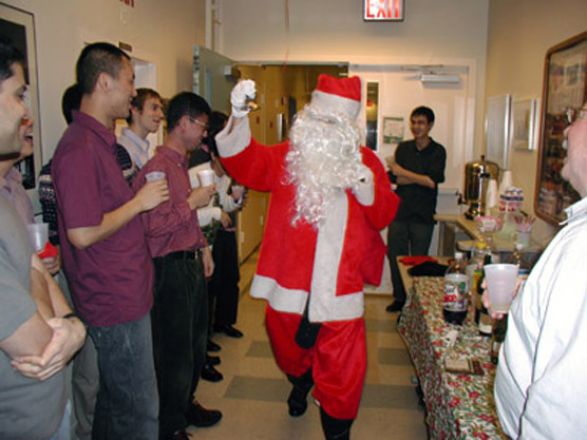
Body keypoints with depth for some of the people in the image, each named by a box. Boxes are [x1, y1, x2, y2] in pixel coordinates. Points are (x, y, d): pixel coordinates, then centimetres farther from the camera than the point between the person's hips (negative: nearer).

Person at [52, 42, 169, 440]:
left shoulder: (101, 140, 13)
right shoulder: (80, 148, -20)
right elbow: (82, 234, -23)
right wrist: (139, 202, -14)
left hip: (125, 294, 10)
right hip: (116, 302, -10)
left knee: (115, 401, 23)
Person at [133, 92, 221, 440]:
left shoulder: (182, 163, 14)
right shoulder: (159, 166, -18)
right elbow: (154, 225, -27)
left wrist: (203, 247, 18)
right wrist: (192, 202, -17)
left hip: (191, 262, 10)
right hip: (171, 268, -10)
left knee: (196, 341, 21)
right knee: (175, 351, 3)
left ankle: (186, 404, 41)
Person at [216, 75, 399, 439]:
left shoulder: (366, 161, 3)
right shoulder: (289, 156, 2)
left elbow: (384, 215, -1)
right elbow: (247, 163, -13)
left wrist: (366, 187, -20)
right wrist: (239, 118, -28)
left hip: (340, 285, -1)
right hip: (290, 279, 1)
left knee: (342, 368, 3)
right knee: (288, 346, 22)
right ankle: (301, 382, 57)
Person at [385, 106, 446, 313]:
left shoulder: (438, 151, -1)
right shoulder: (403, 148, 7)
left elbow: (433, 182, -14)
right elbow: (393, 178, -4)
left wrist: (402, 172, -10)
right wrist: (421, 178, -16)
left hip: (423, 216, -2)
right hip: (399, 212, 3)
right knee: (395, 256, 6)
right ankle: (399, 297, 23)